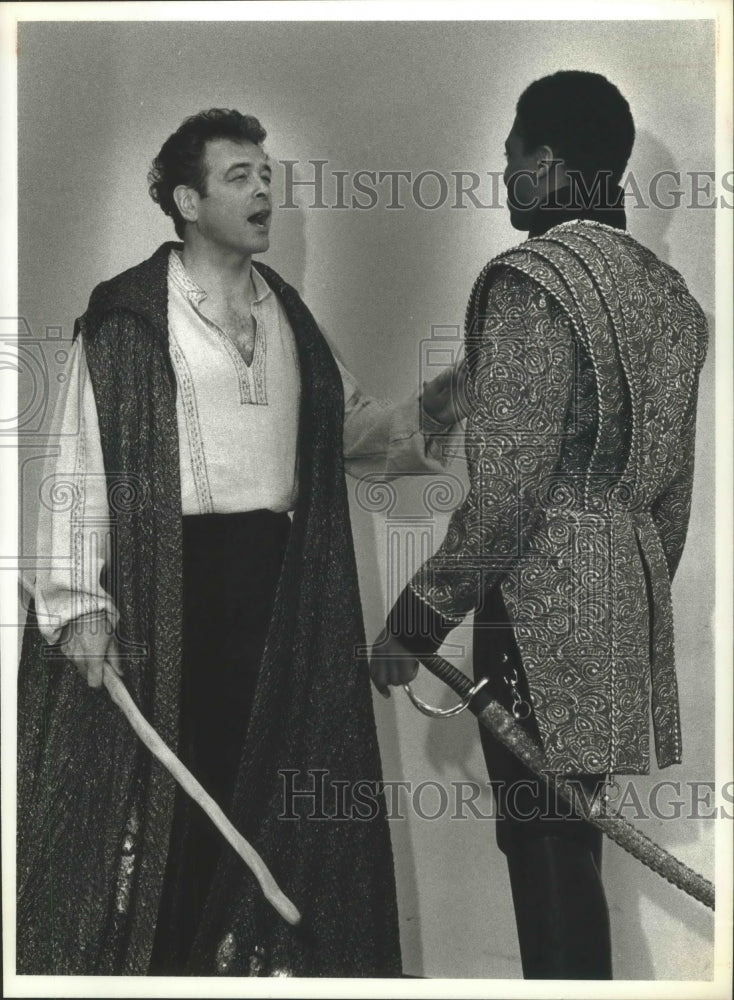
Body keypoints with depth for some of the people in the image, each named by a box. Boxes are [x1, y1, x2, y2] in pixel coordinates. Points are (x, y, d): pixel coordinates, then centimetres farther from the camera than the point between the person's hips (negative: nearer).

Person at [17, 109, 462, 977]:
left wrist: (425, 417, -4)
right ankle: (139, 961, 16)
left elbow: (353, 427, 16)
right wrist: (77, 602, -13)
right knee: (163, 773, -2)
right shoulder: (126, 317, -3)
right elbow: (79, 464, -6)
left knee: (257, 766, 8)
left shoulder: (286, 315, 15)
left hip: (276, 577, 5)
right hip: (170, 576, -5)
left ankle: (236, 951, 24)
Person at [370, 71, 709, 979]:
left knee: (547, 848, 0)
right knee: (570, 841, 17)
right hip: (631, 594, 9)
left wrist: (415, 621, -11)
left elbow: (506, 490, -19)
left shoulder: (529, 284, -14)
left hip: (544, 609, -9)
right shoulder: (663, 286, 12)